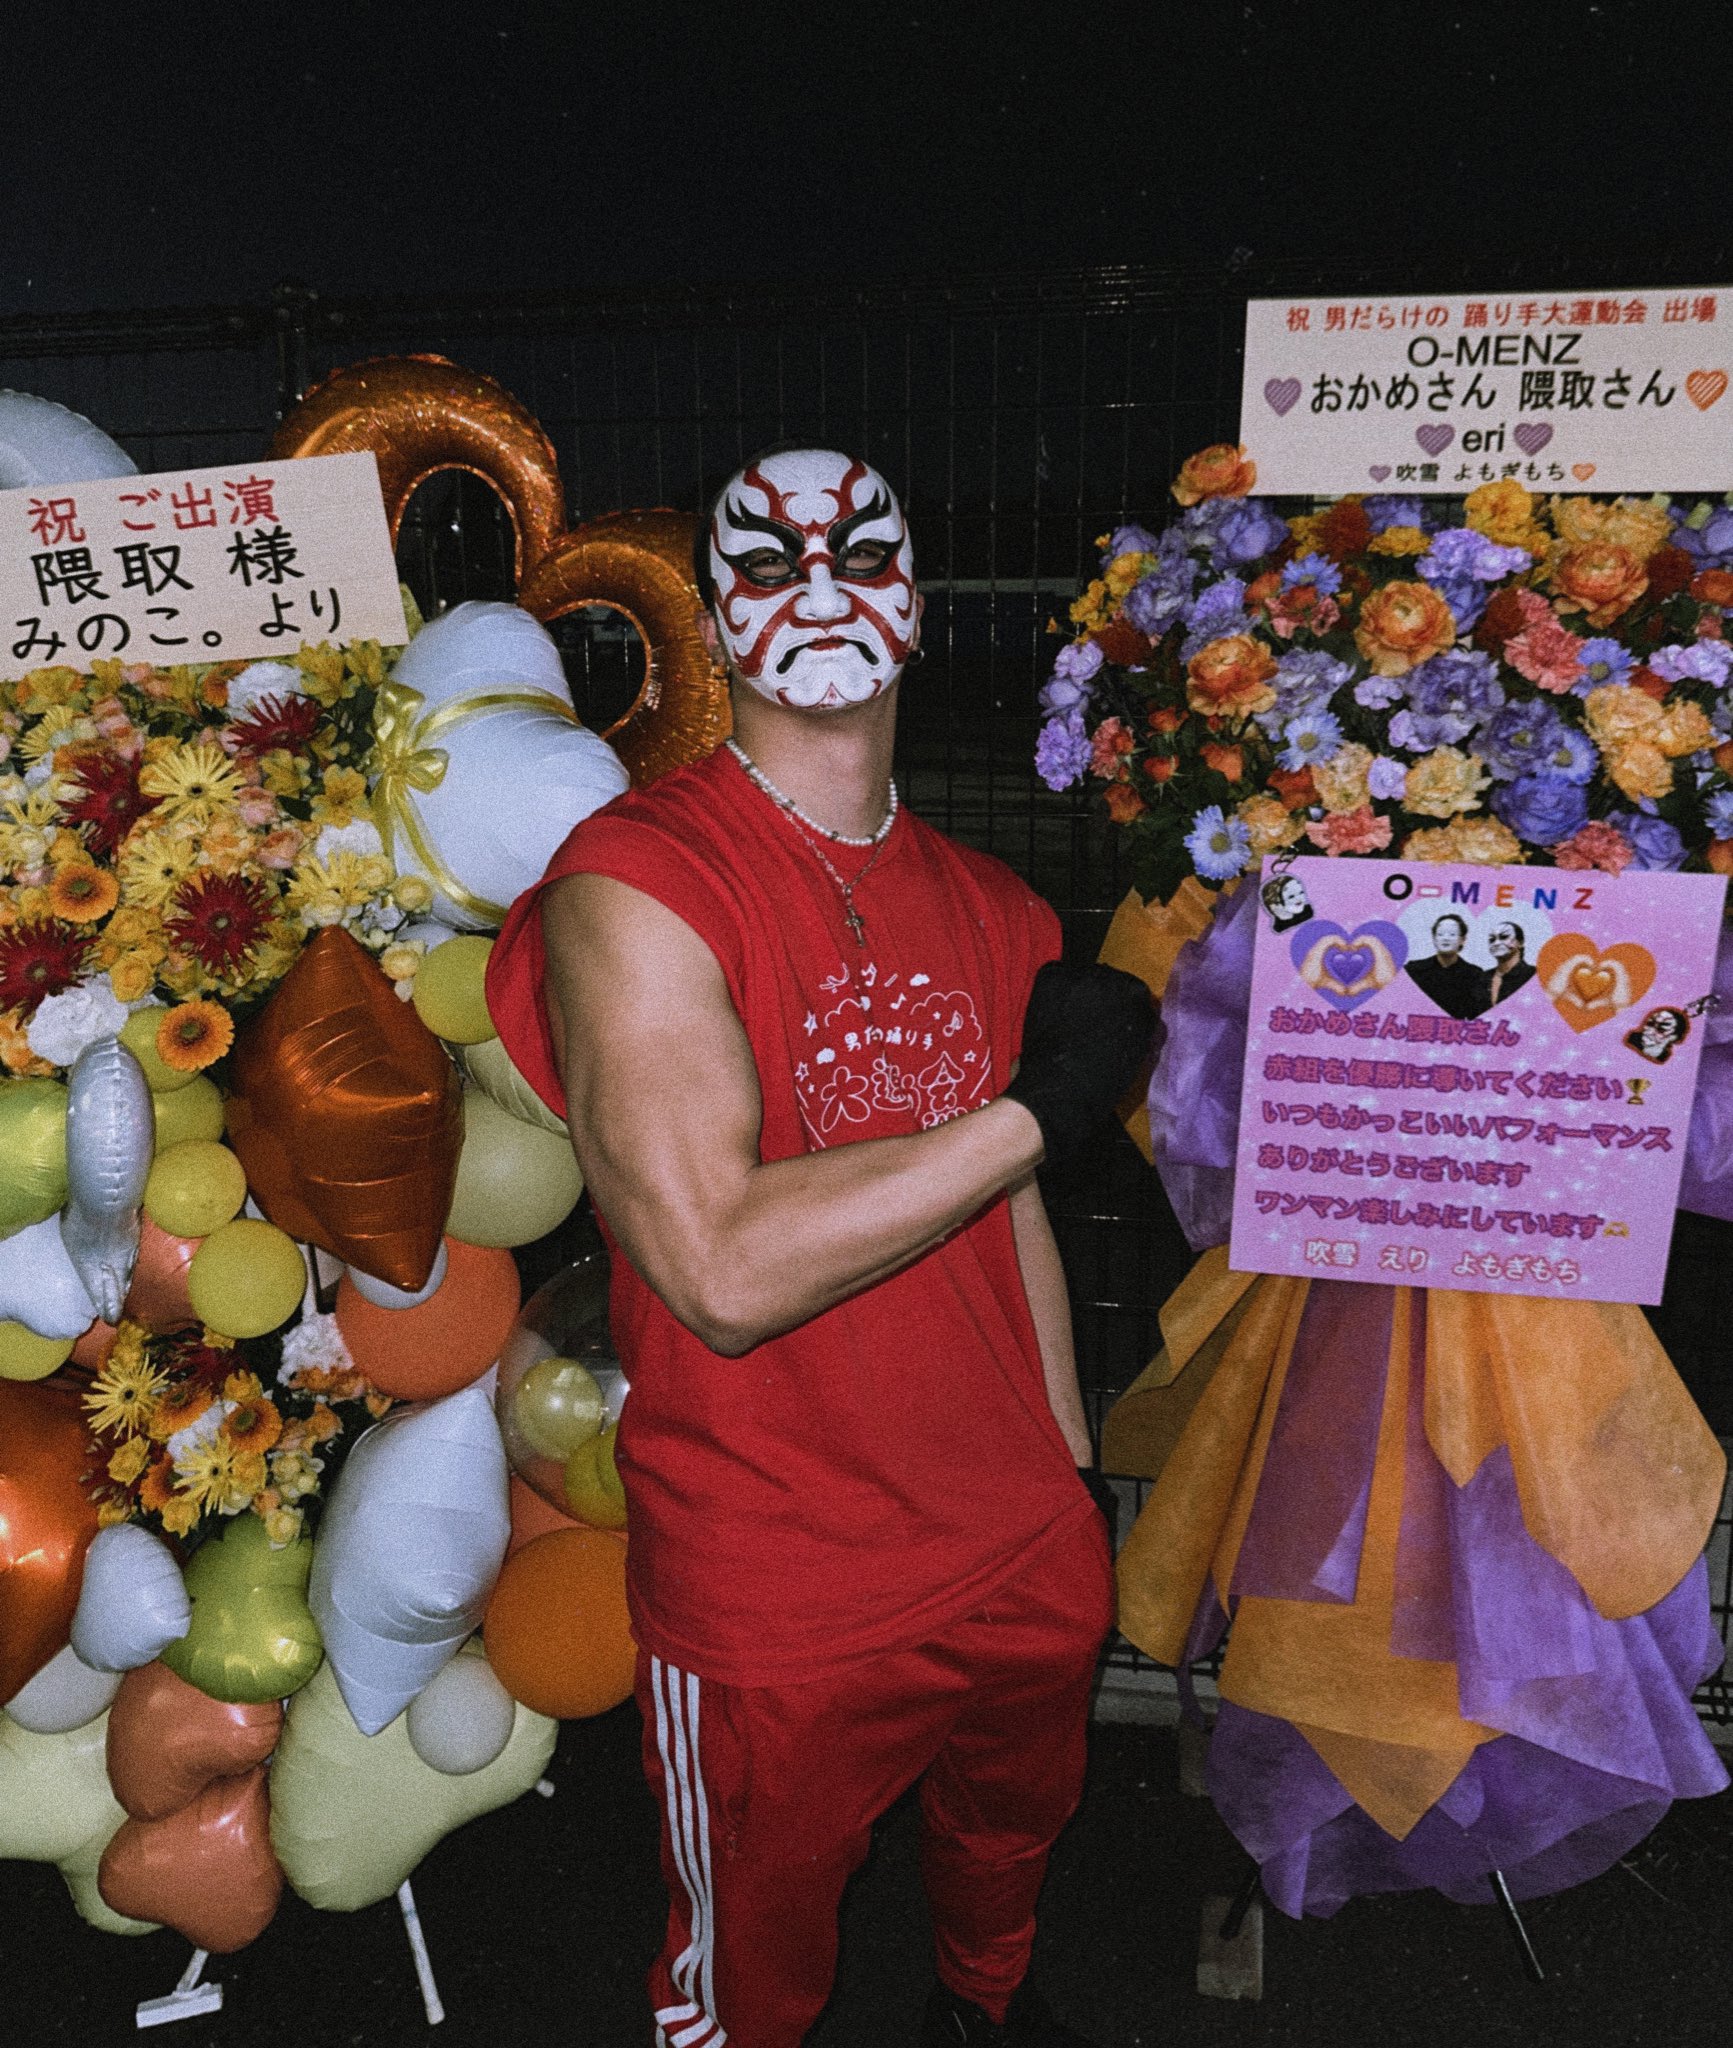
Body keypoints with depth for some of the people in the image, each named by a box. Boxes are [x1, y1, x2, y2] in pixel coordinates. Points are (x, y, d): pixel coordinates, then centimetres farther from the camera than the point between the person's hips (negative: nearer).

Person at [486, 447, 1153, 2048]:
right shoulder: (635, 884, -19)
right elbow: (724, 1271, -28)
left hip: (1023, 1566, 6)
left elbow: (1011, 1220, 8)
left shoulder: (992, 910, 2)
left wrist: (1071, 1483, 13)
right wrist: (1038, 1103, -23)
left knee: (1012, 1841, 31)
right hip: (775, 1614, -5)